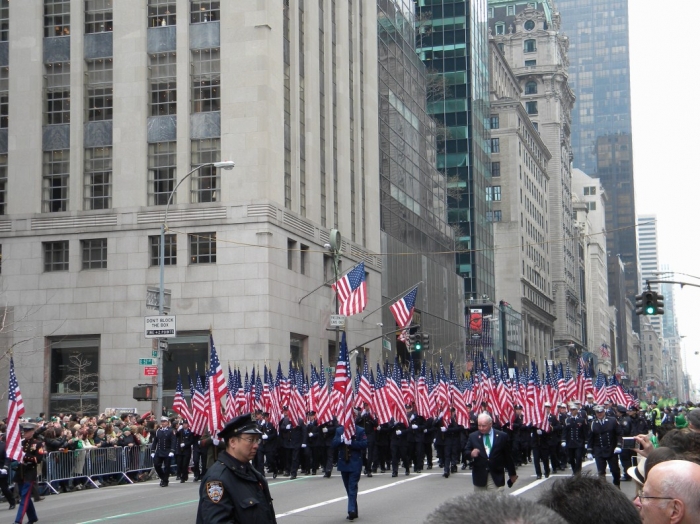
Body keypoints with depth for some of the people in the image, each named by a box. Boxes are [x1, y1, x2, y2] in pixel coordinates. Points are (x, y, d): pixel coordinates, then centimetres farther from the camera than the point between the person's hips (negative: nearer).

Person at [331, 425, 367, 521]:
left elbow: (364, 445, -11)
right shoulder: (339, 430, 8)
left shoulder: (360, 431, -2)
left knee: (352, 487, -11)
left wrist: (351, 442, -21)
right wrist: (341, 439, -17)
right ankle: (354, 511, 18)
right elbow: (333, 444, 1)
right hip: (343, 463, 4)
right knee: (349, 488, 10)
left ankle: (352, 510, -18)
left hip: (355, 464, -4)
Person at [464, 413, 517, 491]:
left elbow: (508, 457, 7)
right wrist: (471, 453, -15)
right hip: (479, 476, 2)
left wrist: (512, 474, 12)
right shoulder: (473, 437, 6)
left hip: (496, 477, -2)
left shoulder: (502, 436, 2)